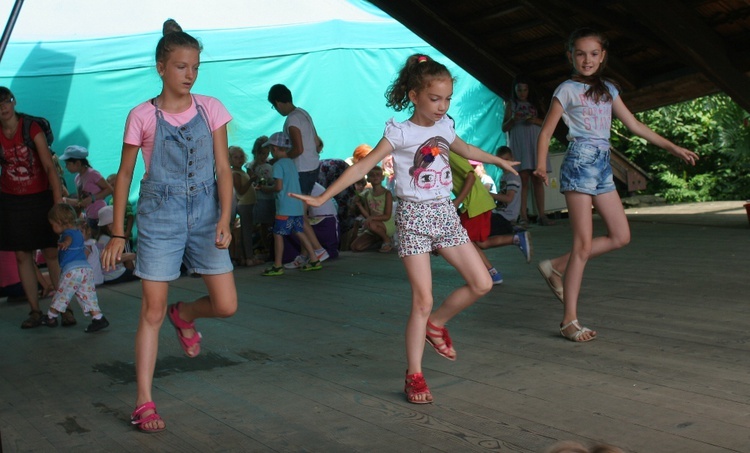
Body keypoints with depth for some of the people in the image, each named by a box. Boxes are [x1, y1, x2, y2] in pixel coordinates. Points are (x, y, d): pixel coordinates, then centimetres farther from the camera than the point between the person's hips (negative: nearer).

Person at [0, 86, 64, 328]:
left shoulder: (32, 129, -10)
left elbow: (49, 167, -14)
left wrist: (59, 202, -20)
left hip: (40, 199, -3)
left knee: (52, 254, -3)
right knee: (22, 256, 4)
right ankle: (35, 311, 12)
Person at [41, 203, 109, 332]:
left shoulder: (67, 233, -4)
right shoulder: (79, 233, 22)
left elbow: (69, 238, -30)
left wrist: (65, 243, -52)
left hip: (72, 270, -7)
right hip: (87, 268, 7)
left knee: (62, 294, 7)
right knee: (88, 295, 8)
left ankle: (51, 317, 20)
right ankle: (98, 318, -1)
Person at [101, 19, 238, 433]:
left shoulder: (210, 108, 2)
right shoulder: (142, 116, -3)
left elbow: (223, 168, 0)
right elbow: (124, 174, 2)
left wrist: (224, 219, -12)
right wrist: (117, 234, 1)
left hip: (206, 215, 3)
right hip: (159, 216, -2)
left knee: (226, 306, 0)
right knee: (152, 312, -1)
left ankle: (184, 314, 35)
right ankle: (144, 402, 8)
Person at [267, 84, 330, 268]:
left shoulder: (292, 120, -17)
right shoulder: (303, 113, 12)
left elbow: (298, 149, -22)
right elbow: (318, 143, 16)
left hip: (302, 170, -10)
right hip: (313, 167, 10)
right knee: (301, 212, 13)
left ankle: (318, 250, -3)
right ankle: (306, 254, 16)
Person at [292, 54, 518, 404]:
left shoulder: (445, 126, 7)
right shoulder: (399, 133, -11)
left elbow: (464, 149, 29)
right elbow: (361, 167, -13)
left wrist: (498, 161, 43)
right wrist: (322, 197, -18)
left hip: (445, 214, 6)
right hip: (414, 217, -6)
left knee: (482, 284, 3)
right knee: (423, 300, -7)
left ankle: (436, 323, 26)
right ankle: (414, 375, 7)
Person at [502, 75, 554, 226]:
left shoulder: (536, 104, 15)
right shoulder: (511, 105, 10)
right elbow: (504, 128, 7)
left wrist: (536, 121, -8)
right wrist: (512, 120, -13)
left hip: (536, 144, 2)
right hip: (519, 144, -2)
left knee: (538, 179, -2)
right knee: (523, 179, -10)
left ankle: (541, 215, -2)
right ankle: (523, 216, -13)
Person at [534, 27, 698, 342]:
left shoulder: (608, 89, 16)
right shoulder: (567, 90, -1)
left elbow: (633, 125, 20)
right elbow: (546, 131, -4)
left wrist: (671, 147, 19)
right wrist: (541, 165, -21)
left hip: (603, 165, 7)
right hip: (580, 162, -7)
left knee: (620, 237, 3)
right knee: (584, 243, -10)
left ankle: (556, 267, 14)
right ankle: (570, 321, -6)